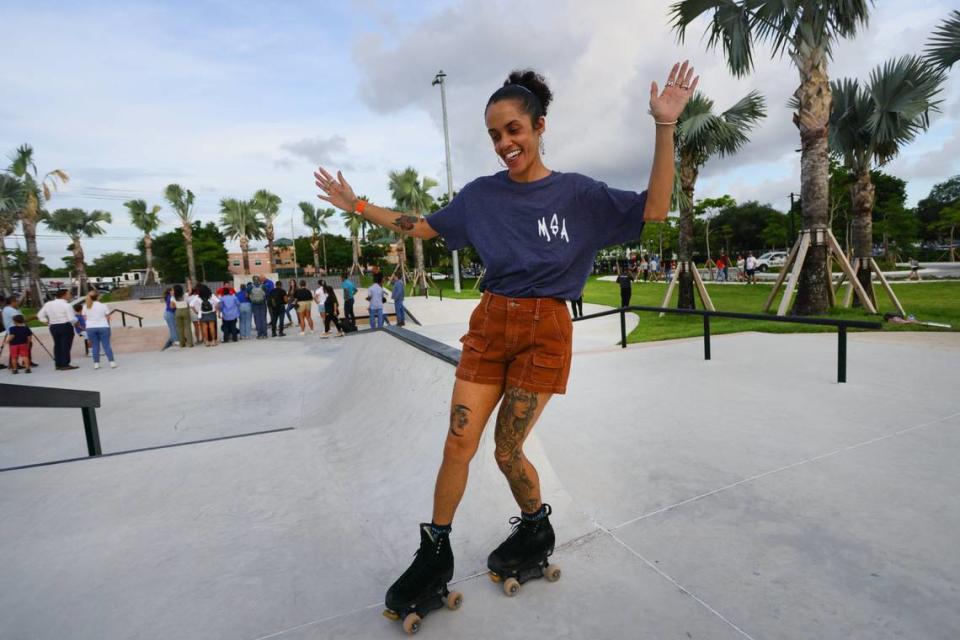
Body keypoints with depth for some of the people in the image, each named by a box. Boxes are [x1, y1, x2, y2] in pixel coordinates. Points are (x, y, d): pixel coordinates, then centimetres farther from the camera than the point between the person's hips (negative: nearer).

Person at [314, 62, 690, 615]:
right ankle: (435, 553, 22)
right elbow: (423, 226, 14)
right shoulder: (482, 194, 6)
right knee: (459, 443, 2)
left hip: (545, 332, -3)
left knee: (507, 451, 3)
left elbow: (654, 209, -4)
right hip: (489, 326, 3)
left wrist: (665, 126, -13)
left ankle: (538, 531, 35)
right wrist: (357, 205, 12)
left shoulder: (577, 192, -1)